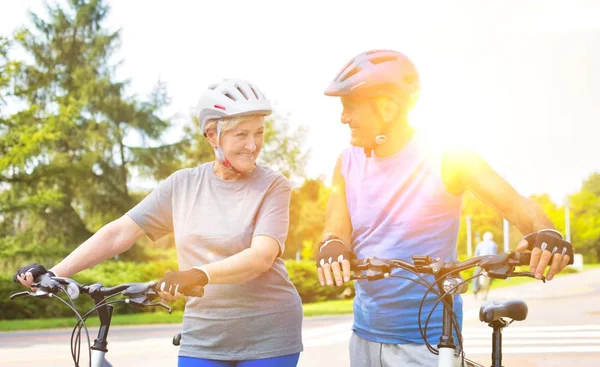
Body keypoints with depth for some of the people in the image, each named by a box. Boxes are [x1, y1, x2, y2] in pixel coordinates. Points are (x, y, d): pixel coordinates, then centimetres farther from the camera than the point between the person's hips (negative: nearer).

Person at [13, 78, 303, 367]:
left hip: (267, 337, -2)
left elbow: (261, 256, -22)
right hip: (203, 337, 3)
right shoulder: (182, 185, 2)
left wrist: (199, 275, -39)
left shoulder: (273, 186, -8)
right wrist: (52, 274, -9)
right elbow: (119, 232, 0)